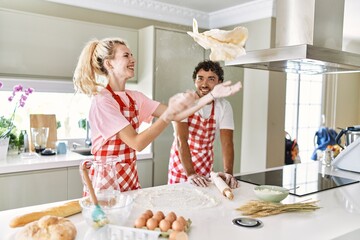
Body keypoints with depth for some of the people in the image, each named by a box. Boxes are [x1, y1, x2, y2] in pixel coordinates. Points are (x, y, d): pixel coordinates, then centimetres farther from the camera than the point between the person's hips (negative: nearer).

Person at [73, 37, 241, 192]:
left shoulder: (135, 98, 4)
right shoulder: (102, 101, -18)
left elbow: (176, 116, -1)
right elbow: (137, 143, -23)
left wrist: (213, 94, -7)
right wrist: (170, 112, -32)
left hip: (130, 178, 7)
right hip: (106, 182, -6)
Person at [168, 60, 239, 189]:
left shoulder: (224, 107, -12)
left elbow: (227, 142, -18)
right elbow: (181, 139, -26)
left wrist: (228, 173, -33)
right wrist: (190, 173, -35)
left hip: (205, 164, 2)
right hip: (181, 160, -2)